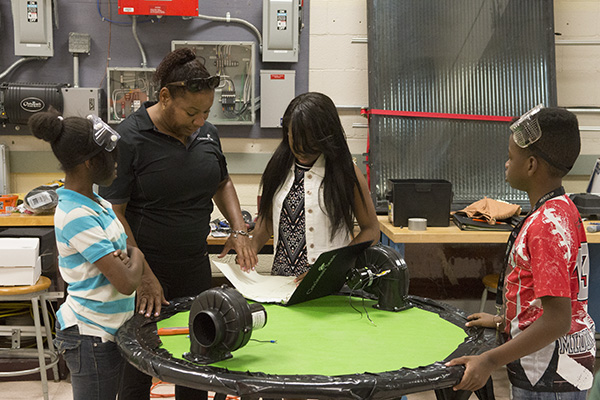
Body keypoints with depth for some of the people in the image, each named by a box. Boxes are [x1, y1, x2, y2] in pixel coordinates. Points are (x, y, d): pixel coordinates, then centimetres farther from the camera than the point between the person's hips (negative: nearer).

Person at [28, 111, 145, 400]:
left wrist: (122, 256, -11)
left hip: (109, 329, 9)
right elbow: (126, 282, -26)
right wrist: (136, 257, -5)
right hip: (91, 336, -9)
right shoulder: (78, 216, -24)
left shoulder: (95, 202, 4)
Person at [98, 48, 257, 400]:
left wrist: (239, 229, 3)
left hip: (196, 265, 6)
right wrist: (144, 276, -20)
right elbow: (112, 213, -16)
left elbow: (222, 182, 19)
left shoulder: (206, 133, 3)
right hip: (146, 267, -6)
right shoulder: (129, 138, -16)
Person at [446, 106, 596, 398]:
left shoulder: (547, 224, -25)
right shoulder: (561, 210, 6)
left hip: (551, 376, -9)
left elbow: (556, 320, -28)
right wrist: (503, 322, 19)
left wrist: (489, 361, -27)